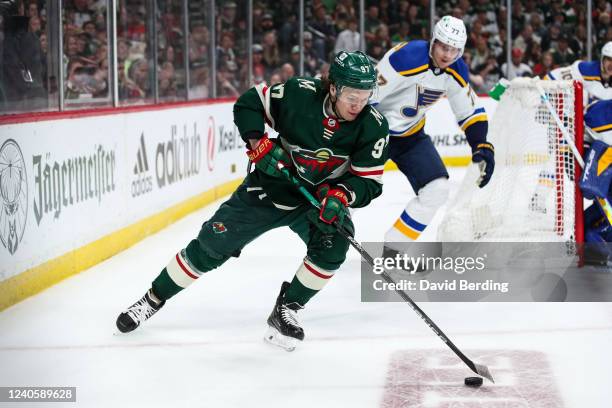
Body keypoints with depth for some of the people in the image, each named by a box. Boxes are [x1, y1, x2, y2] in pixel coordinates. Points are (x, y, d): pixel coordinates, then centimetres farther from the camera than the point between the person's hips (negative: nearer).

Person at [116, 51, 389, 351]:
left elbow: (370, 182, -18)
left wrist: (342, 195, -37)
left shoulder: (373, 127, -21)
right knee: (212, 245, 3)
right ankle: (154, 298, 24)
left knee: (332, 246, -27)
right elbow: (248, 104, -9)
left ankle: (285, 312, -5)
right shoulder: (299, 93, -24)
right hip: (270, 188, -1)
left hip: (321, 198, 1)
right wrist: (259, 143, -23)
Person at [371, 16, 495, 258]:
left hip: (410, 135, 7)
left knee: (437, 189, -3)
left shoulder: (456, 71, -7)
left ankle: (394, 249, 7)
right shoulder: (408, 58, -29)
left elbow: (471, 112, 5)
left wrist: (482, 147, -8)